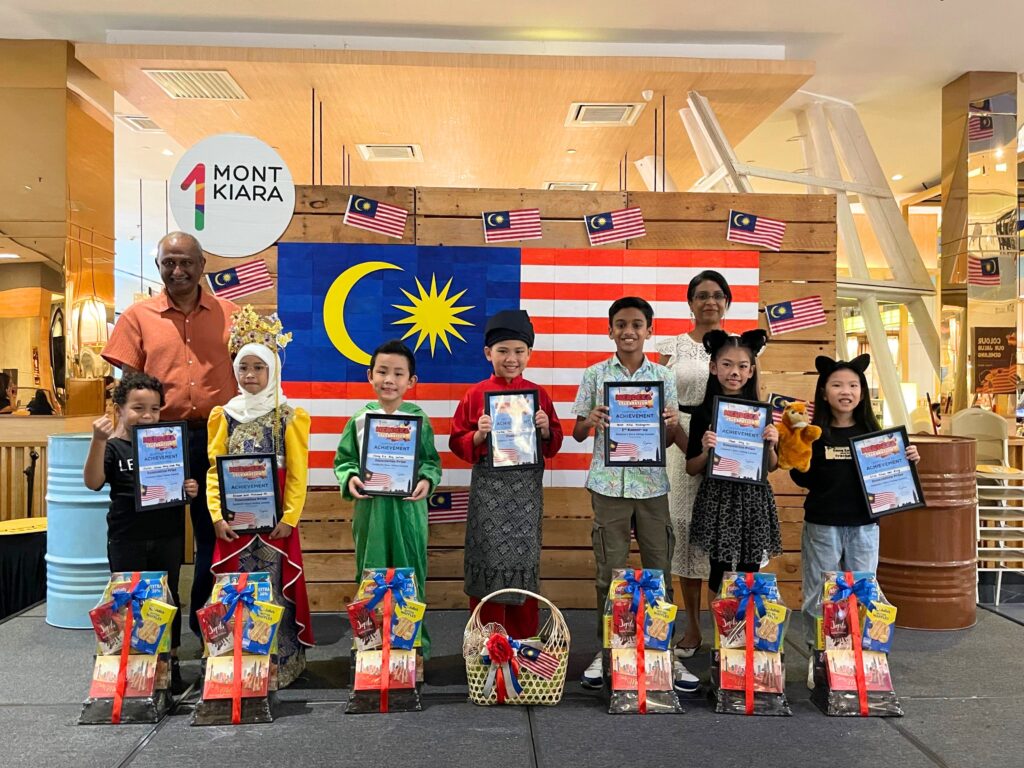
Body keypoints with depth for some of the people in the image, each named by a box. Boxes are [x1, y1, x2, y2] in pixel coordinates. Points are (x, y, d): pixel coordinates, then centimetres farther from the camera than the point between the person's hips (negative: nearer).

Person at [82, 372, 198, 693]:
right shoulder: (113, 447, -5)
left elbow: (184, 482, 14)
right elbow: (93, 482, -19)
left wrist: (191, 490, -9)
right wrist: (98, 441, -29)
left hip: (168, 537, 2)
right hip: (127, 540, -2)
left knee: (168, 598, 12)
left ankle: (170, 662, 26)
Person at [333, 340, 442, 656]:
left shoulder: (419, 419, -1)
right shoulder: (359, 420, 1)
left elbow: (432, 460, 4)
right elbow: (343, 459, 6)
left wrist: (427, 481, -15)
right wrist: (350, 479, -13)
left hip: (408, 508, -1)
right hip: (370, 508, 1)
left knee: (410, 573, 8)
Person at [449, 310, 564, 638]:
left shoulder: (539, 394, 3)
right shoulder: (476, 394, -1)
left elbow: (554, 445, 8)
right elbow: (457, 443, 1)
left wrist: (546, 429, -12)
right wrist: (479, 435, -17)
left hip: (527, 487, 1)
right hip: (488, 487, -1)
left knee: (523, 559, 8)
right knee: (488, 560, 3)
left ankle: (524, 641, 23)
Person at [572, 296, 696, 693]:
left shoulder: (664, 377, 6)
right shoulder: (595, 375, 3)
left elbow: (671, 440, 9)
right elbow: (578, 433, 5)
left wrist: (672, 424, -13)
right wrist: (591, 420, -16)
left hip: (651, 483, 1)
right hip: (608, 483, -1)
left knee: (659, 570, 6)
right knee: (609, 572, 5)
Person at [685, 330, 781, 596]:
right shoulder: (702, 413, -3)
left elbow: (771, 467, 10)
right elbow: (691, 468, 2)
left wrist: (771, 445, -9)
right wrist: (706, 451, -17)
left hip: (753, 502, 2)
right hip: (717, 501, -2)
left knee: (749, 575, 8)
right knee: (719, 577, 4)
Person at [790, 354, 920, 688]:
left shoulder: (872, 431, 3)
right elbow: (802, 479, -7)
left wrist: (907, 461, -9)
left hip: (864, 526, 2)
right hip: (822, 526, -2)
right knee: (818, 595, 8)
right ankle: (817, 658, 21)